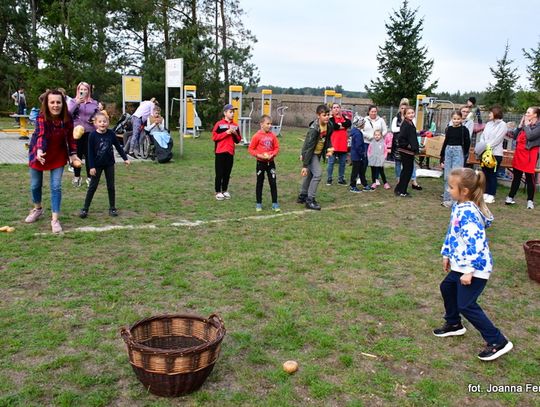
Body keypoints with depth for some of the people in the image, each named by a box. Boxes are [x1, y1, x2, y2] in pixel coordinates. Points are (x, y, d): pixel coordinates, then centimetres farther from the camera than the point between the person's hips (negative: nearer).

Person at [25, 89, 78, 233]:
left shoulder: (67, 118, -17)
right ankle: (38, 209, 40)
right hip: (40, 153, -1)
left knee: (56, 187, -5)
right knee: (35, 185, 12)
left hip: (58, 155, 1)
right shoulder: (41, 117, -27)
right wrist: (39, 151, -57)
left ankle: (55, 219, 3)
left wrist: (73, 153, -5)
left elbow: (70, 136, -4)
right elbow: (41, 135, -41)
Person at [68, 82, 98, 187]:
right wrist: (76, 103, -20)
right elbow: (68, 114, -9)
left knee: (89, 155, 2)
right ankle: (76, 177, 17)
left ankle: (89, 177, 13)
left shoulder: (94, 103, 9)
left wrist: (95, 119, -7)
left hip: (90, 132, 1)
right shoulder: (72, 101, 5)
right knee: (77, 154, 4)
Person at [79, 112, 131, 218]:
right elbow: (90, 152, -10)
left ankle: (112, 208, 18)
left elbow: (118, 147, 5)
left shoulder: (111, 134, -6)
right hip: (97, 165, -2)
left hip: (109, 164, 2)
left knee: (111, 186, 9)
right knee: (92, 186, 4)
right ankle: (85, 208, 11)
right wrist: (91, 166, -12)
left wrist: (125, 158, 3)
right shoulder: (93, 135, -12)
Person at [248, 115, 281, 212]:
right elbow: (251, 149, -6)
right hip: (261, 163, -2)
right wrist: (259, 155, -18)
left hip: (270, 162, 3)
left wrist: (272, 155, -12)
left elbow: (276, 148, 6)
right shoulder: (257, 136, -9)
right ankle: (258, 203, 17)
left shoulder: (272, 136, 1)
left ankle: (275, 203, 9)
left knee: (273, 183, 2)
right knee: (260, 183, 8)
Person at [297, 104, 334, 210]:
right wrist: (305, 165, -28)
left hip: (318, 153, 8)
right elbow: (308, 147, -28)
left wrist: (329, 149, -10)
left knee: (310, 174, 18)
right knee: (317, 173, -17)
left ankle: (302, 196, 34)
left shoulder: (329, 126, -7)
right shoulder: (314, 129, -29)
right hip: (310, 153, -8)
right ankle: (310, 200, -8)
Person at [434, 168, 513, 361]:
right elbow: (452, 233, 16)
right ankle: (453, 324, 44)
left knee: (466, 305, -7)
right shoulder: (458, 206, 4)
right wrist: (447, 254, 22)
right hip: (460, 264, 10)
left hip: (475, 268, -10)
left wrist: (469, 271, -29)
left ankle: (498, 342, 3)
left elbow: (476, 244, -31)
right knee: (447, 287, 24)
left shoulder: (468, 213, -28)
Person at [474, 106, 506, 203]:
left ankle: (491, 195, 5)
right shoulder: (488, 124, 13)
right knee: (485, 174, 9)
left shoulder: (502, 125, -5)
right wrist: (481, 147, -7)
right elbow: (482, 136, 10)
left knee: (492, 174, -2)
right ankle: (486, 193, 18)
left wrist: (486, 146, -15)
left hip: (495, 153, -6)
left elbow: (497, 140, -13)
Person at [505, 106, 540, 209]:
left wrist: (526, 125, -7)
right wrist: (520, 125, 3)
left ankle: (530, 200, 5)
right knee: (516, 176, 11)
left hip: (530, 154, -6)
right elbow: (515, 136, 12)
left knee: (529, 177, -2)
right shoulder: (525, 124, 14)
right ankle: (510, 197, 16)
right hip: (519, 153, 6)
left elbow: (530, 136, -19)